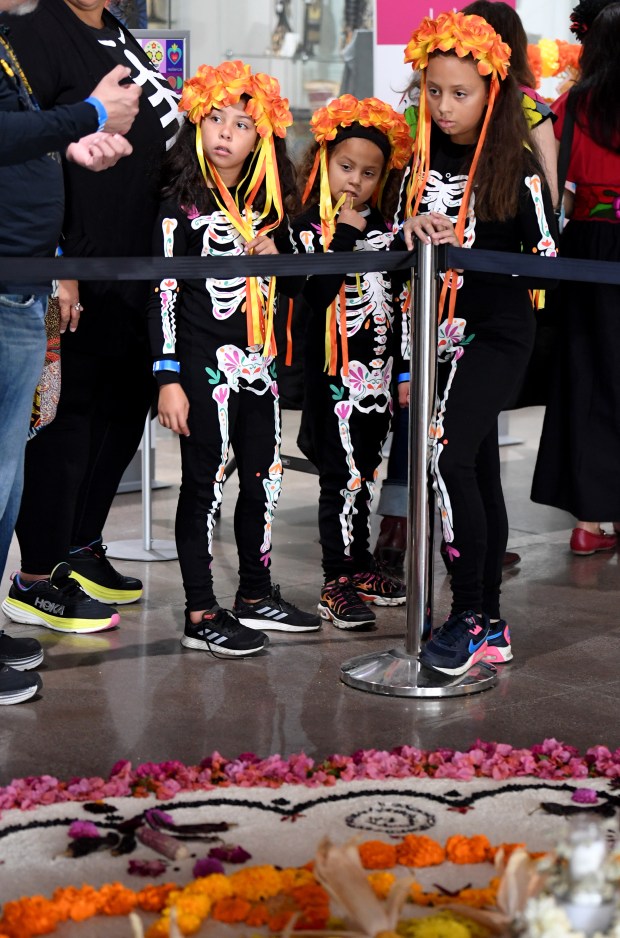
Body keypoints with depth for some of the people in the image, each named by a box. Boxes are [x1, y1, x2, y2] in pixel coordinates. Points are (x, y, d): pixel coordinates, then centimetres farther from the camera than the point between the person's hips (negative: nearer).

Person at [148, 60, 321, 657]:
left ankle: (256, 595, 25)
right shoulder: (181, 203, -7)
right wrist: (168, 377, -15)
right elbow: (164, 291, -10)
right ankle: (200, 613, 5)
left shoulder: (267, 205, 11)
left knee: (263, 478, 11)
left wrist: (275, 257, -1)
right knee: (205, 482, -2)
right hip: (205, 361, -6)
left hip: (258, 361, 6)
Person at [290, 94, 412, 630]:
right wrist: (347, 233, -23)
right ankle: (337, 583, 0)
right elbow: (321, 290, -22)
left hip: (379, 370, 6)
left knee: (365, 473, 14)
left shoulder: (381, 226, 12)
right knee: (344, 477, -6)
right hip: (337, 371, -6)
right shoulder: (311, 226, -6)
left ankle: (360, 565, 24)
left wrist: (402, 368, 16)